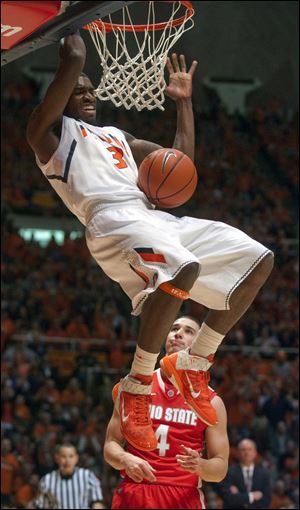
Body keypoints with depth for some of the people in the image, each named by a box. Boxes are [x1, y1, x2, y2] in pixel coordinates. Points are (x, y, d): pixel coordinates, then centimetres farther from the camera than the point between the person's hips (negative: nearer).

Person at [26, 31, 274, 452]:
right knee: (184, 270, -38)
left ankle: (193, 364, 6)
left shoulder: (117, 136, 36)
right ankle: (136, 388, -26)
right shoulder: (51, 130, 12)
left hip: (156, 218, 9)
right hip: (113, 222, -9)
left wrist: (184, 101, 32)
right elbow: (74, 58, -1)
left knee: (258, 261, -1)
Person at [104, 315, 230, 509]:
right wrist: (125, 459, -13)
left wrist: (199, 466, -16)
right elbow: (111, 444, 9)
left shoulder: (211, 402, 6)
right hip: (133, 494, 1)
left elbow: (220, 468, 6)